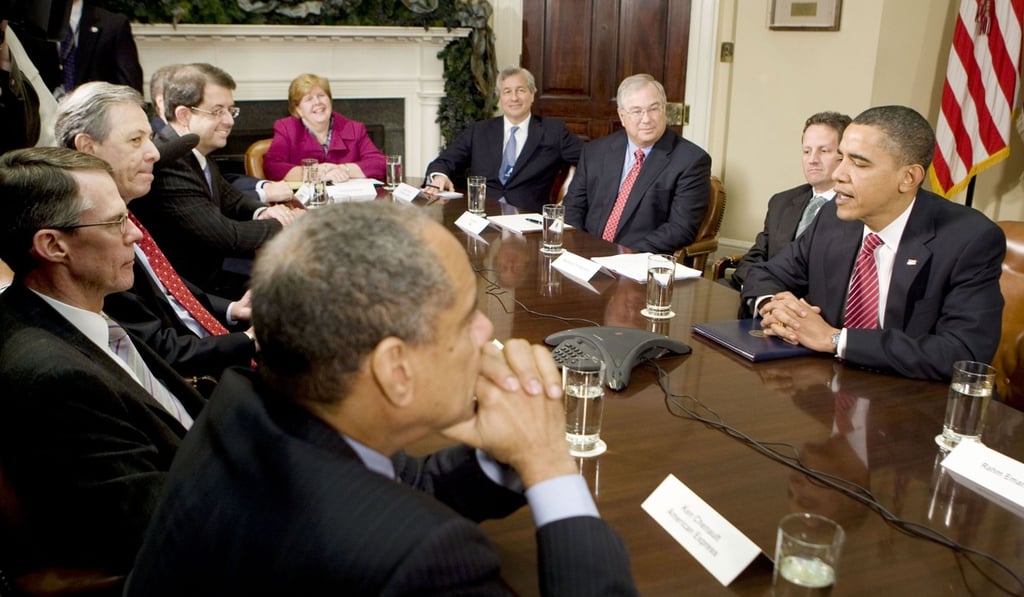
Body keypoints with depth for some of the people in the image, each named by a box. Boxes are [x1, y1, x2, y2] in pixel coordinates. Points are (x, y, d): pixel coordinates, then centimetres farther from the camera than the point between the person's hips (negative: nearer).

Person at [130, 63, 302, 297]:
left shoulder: (198, 154, 5)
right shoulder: (166, 165, -24)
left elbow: (230, 199, 19)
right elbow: (226, 236, -25)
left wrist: (262, 212, -3)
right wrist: (284, 223, -10)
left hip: (212, 269, 9)